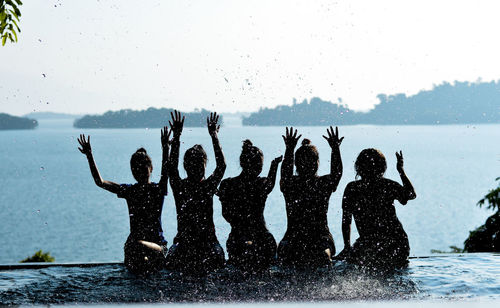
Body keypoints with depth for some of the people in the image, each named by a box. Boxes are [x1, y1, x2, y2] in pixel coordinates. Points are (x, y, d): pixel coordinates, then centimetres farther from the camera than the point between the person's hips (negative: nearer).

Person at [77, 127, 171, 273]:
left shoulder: (157, 190, -1)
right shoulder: (129, 190, 8)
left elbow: (165, 173, -22)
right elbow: (100, 182, 2)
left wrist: (165, 149, -39)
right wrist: (89, 156, -9)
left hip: (157, 244, -4)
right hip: (133, 240, 4)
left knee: (138, 245, -36)